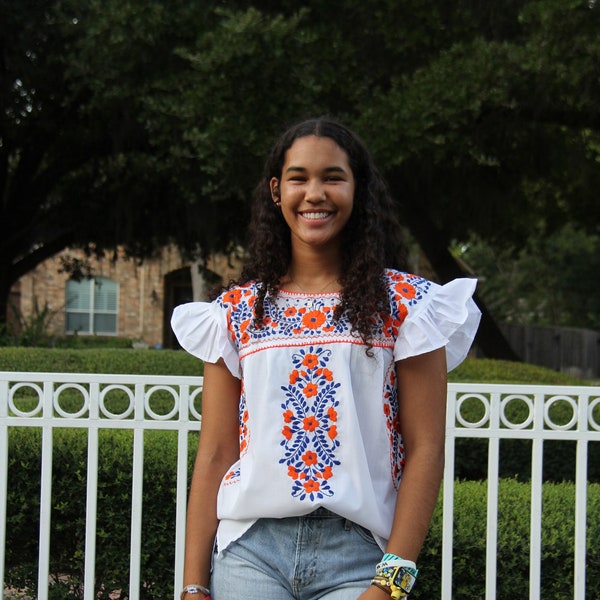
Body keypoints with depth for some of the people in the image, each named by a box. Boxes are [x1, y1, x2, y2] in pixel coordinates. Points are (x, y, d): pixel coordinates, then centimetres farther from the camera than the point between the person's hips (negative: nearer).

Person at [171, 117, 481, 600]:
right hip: (251, 550, 2)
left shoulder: (405, 304, 1)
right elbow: (215, 454, 6)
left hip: (358, 555, -1)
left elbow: (424, 450, -2)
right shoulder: (237, 310, 7)